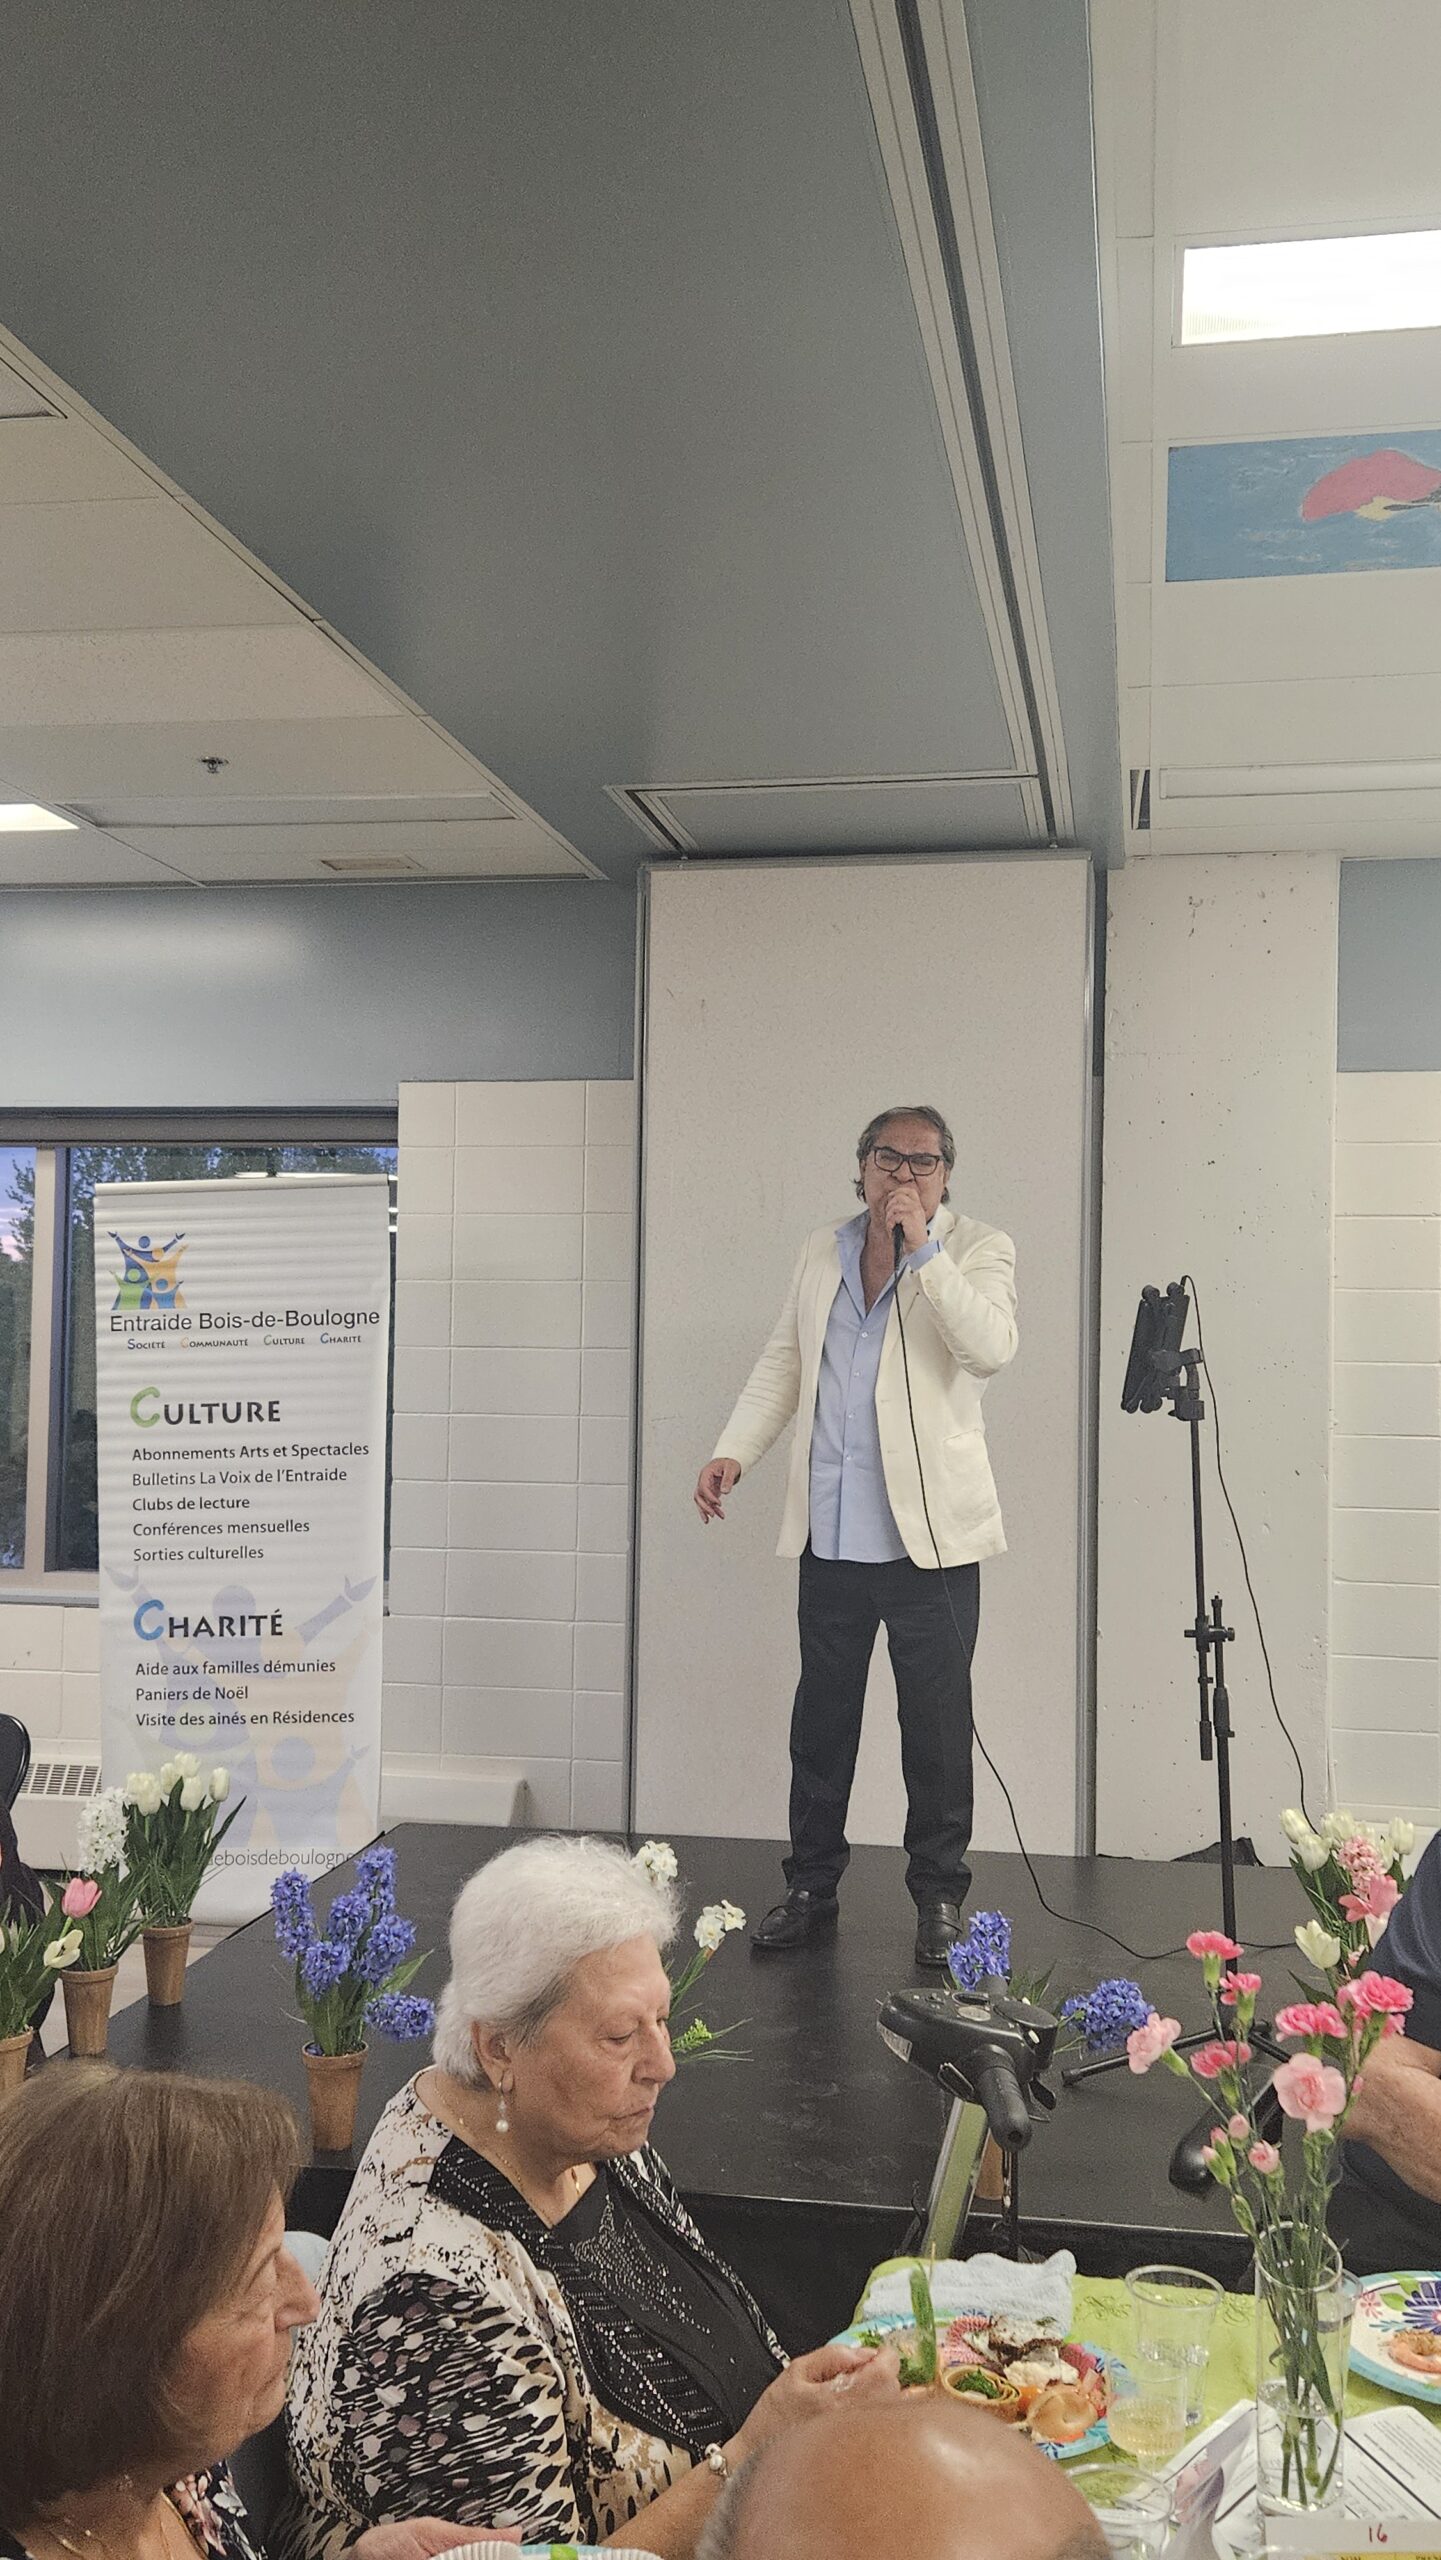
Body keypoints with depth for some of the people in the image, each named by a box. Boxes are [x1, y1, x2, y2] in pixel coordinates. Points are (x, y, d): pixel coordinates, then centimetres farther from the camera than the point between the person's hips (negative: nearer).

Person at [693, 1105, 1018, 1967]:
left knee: (937, 1725, 4)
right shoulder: (823, 1252, 13)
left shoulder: (978, 1250, -1)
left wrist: (920, 1246, -19)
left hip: (930, 1538, -4)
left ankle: (940, 1900, 19)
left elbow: (992, 1347, -20)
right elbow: (782, 1364, 15)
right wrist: (734, 1452, 3)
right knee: (821, 1719, 12)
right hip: (832, 1538, 4)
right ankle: (811, 1888, 25)